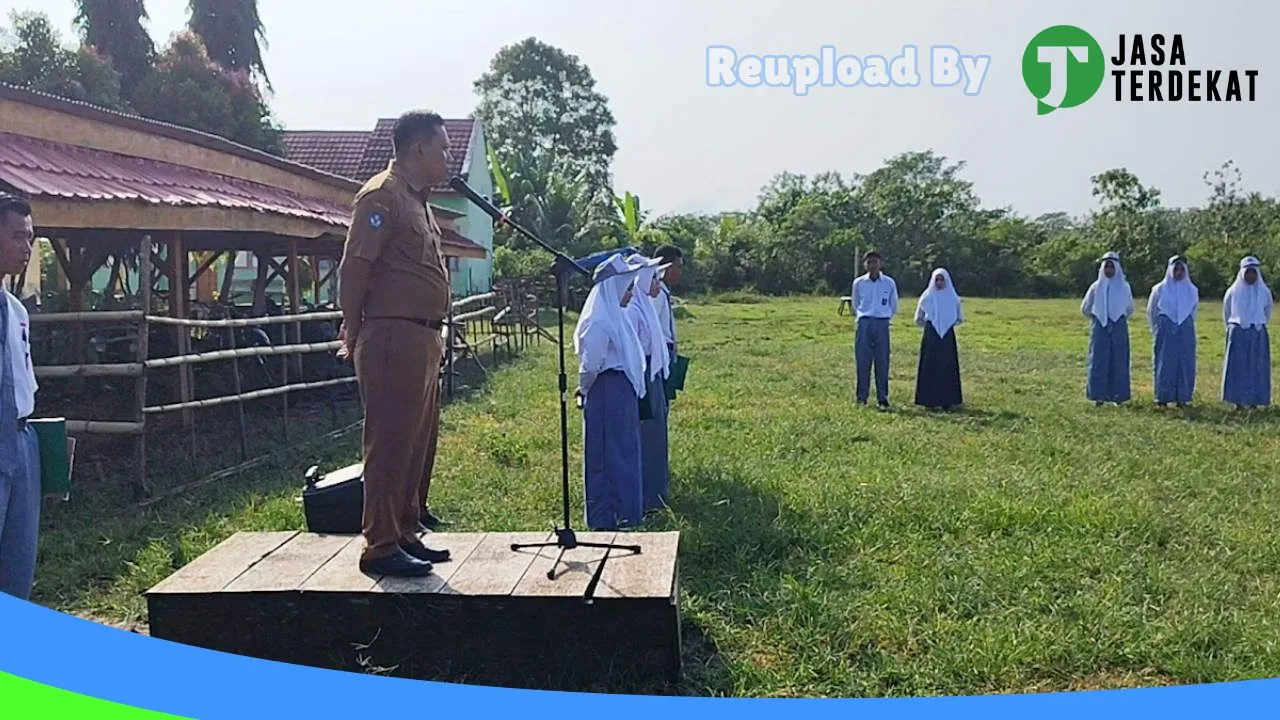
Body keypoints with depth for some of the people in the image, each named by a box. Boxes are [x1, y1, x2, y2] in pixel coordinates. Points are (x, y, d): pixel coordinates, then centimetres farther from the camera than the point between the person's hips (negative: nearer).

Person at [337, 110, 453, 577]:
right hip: (394, 337, -10)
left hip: (424, 339, 10)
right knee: (390, 442, -6)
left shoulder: (417, 201, 21)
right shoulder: (383, 195, -10)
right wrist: (354, 332, -13)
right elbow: (354, 268, -16)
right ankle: (381, 547, 0)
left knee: (418, 442, 14)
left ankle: (407, 534, 24)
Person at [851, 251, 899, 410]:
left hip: (882, 325, 0)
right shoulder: (859, 283, 5)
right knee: (863, 361, 0)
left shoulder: (889, 283, 4)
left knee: (882, 362, -1)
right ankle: (862, 397, 7)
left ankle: (882, 398, 3)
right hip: (864, 324, 0)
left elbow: (894, 306, 16)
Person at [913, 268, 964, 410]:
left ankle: (947, 400, 5)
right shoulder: (927, 297, 2)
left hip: (947, 337, 1)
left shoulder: (953, 298, 6)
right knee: (930, 367, -3)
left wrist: (947, 325, 8)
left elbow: (960, 318, 15)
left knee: (947, 368, 0)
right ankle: (929, 400, 1)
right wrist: (929, 325, 7)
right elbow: (919, 319, 9)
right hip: (930, 337, -1)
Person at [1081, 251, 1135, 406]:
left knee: (1119, 362, 0)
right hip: (1100, 329, 0)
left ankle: (1118, 395, 4)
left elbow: (1130, 309, 18)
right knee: (1099, 361, -3)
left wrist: (1119, 319, 12)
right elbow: (1085, 308, 16)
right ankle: (1099, 395, 0)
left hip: (1119, 329, 0)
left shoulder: (1124, 287, 5)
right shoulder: (1096, 287, 5)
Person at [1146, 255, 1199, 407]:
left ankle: (1182, 397, 8)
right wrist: (1158, 329, 16)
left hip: (1186, 332, 2)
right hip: (1166, 331, -2)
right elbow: (1151, 311, 12)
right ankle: (1163, 397, 2)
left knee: (1185, 363, 2)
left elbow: (1194, 310, 22)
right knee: (1165, 363, -3)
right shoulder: (1160, 289, 1)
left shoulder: (1191, 290, 7)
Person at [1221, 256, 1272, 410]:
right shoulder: (1233, 292, 0)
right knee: (1238, 367, -3)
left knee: (1257, 367, 2)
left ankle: (1254, 400, 6)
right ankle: (1238, 400, -1)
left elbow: (1267, 312, 19)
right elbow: (1226, 313, 14)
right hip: (1238, 334, -2)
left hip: (1258, 335, 2)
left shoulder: (1264, 292, 4)